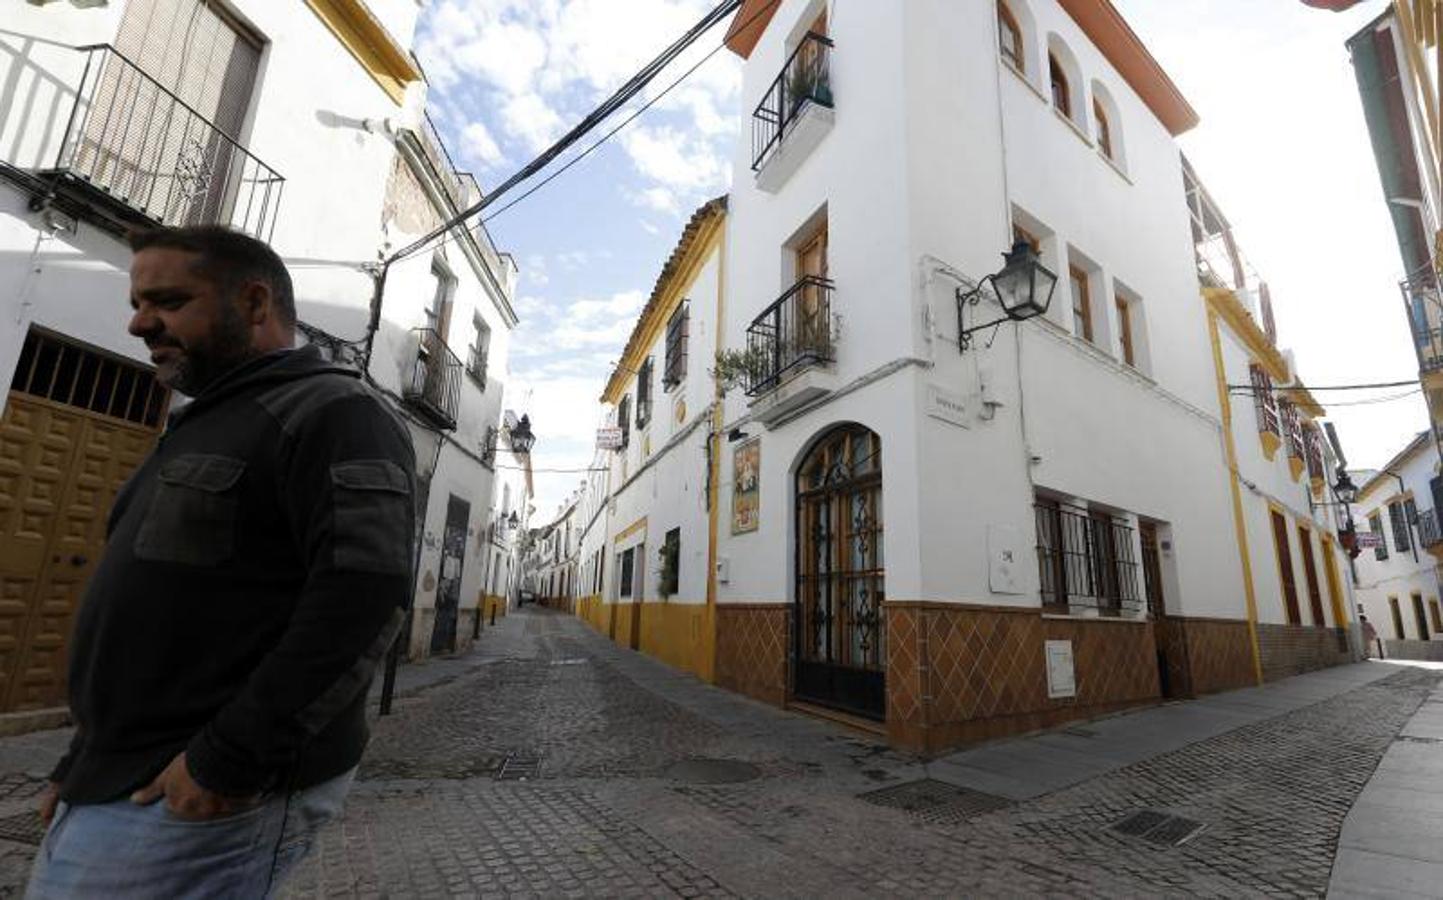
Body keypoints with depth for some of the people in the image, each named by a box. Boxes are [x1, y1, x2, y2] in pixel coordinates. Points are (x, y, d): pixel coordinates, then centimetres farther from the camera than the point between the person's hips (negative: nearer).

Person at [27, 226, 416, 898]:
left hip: (215, 796, -9)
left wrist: (226, 760, -23)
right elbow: (152, 607, 21)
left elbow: (365, 595, -26)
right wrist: (84, 761, 19)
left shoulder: (331, 411, -14)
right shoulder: (201, 427, 17)